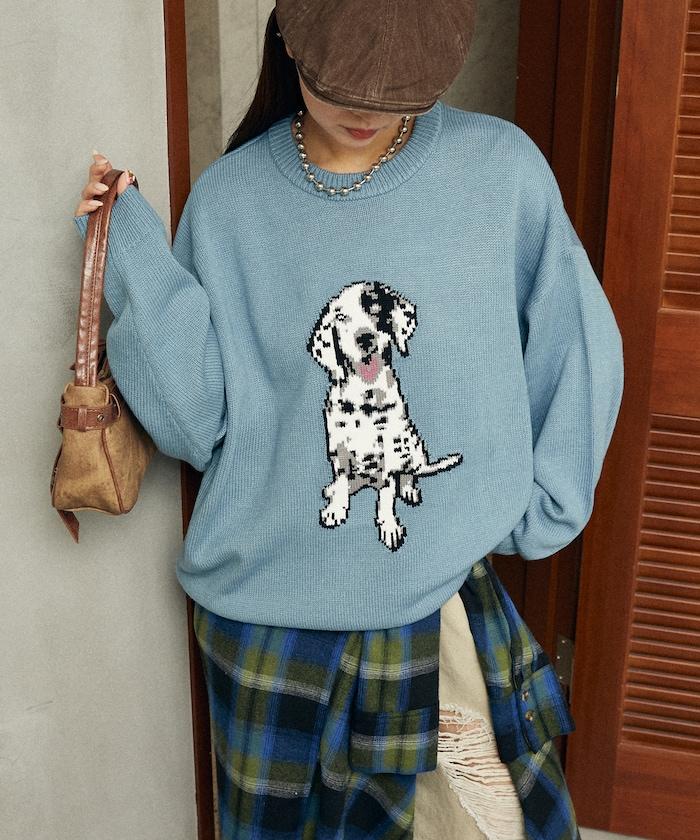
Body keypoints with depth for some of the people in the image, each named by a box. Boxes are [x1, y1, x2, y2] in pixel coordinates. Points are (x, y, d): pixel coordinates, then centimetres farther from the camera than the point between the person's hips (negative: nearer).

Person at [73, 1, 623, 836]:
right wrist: (134, 256, -15)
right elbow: (195, 421, -8)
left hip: (436, 607, 0)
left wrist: (532, 519, 0)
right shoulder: (229, 198, -4)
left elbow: (579, 353, 1)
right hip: (264, 606, 1)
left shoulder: (501, 169, -7)